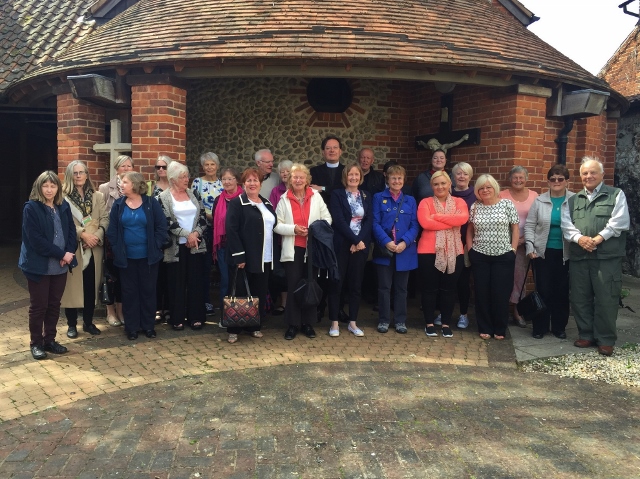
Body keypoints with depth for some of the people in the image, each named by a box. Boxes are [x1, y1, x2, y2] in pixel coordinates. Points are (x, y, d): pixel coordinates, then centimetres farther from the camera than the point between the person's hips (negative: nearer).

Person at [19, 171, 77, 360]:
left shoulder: (63, 207, 7)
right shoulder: (31, 208, -10)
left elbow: (71, 231, 7)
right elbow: (36, 239, -17)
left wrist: (69, 253, -11)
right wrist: (61, 254, -18)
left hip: (60, 265, 5)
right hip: (39, 265, -5)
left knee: (54, 304, 12)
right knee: (38, 306, 4)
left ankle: (49, 340, 25)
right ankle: (36, 343, 17)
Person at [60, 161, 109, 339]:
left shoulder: (97, 196, 9)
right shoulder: (64, 197, -3)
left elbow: (105, 219, 3)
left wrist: (97, 236, -12)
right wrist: (83, 234, -19)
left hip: (94, 248, 3)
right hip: (72, 248, -3)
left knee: (91, 286, 9)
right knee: (72, 286, 3)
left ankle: (88, 322, 21)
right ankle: (72, 324, 15)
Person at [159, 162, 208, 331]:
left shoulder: (193, 194, 9)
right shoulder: (164, 197, -3)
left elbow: (203, 216, 4)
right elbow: (167, 221, -11)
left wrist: (196, 233, -12)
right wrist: (187, 234, -15)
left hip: (196, 245, 3)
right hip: (176, 247, -3)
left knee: (196, 281, 5)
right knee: (177, 282, 3)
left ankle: (196, 317, 13)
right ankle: (177, 318, 13)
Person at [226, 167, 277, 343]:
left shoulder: (267, 203, 14)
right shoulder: (236, 203, -6)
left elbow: (273, 227, 18)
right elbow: (231, 230, -14)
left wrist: (273, 254, 11)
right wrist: (239, 256, -20)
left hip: (264, 258, 6)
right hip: (244, 257, -6)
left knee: (260, 293, 11)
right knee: (241, 293, 0)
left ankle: (255, 326, 24)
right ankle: (234, 330, 11)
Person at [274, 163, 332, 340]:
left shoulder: (316, 196, 3)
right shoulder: (284, 199, 1)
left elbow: (327, 218, 3)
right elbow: (277, 225, -1)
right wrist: (293, 229, -16)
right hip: (293, 249, -1)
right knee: (293, 286, -1)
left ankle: (307, 323, 20)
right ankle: (292, 324, 10)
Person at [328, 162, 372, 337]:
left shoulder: (367, 196, 11)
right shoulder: (337, 195, 0)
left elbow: (369, 220, 2)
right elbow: (339, 221, -10)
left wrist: (360, 241, -12)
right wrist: (355, 240, -15)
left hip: (361, 245, 3)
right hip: (341, 245, -3)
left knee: (356, 284, 8)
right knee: (336, 283, 0)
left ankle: (353, 323, 17)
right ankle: (334, 323, 9)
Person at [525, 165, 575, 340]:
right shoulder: (539, 201, 2)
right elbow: (529, 225, 3)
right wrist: (530, 246, -6)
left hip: (566, 253, 0)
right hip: (542, 252, 0)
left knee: (562, 291, 8)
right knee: (543, 290, 4)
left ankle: (559, 327, 22)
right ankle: (540, 327, 17)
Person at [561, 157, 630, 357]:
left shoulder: (616, 195, 6)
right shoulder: (573, 200, 17)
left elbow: (619, 221, -7)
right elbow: (566, 223, 6)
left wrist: (598, 239, -15)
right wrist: (579, 238, -13)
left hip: (607, 257, -4)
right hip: (578, 257, 4)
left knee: (606, 299, -2)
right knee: (580, 298, 8)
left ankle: (606, 340, 10)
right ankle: (586, 335, 21)